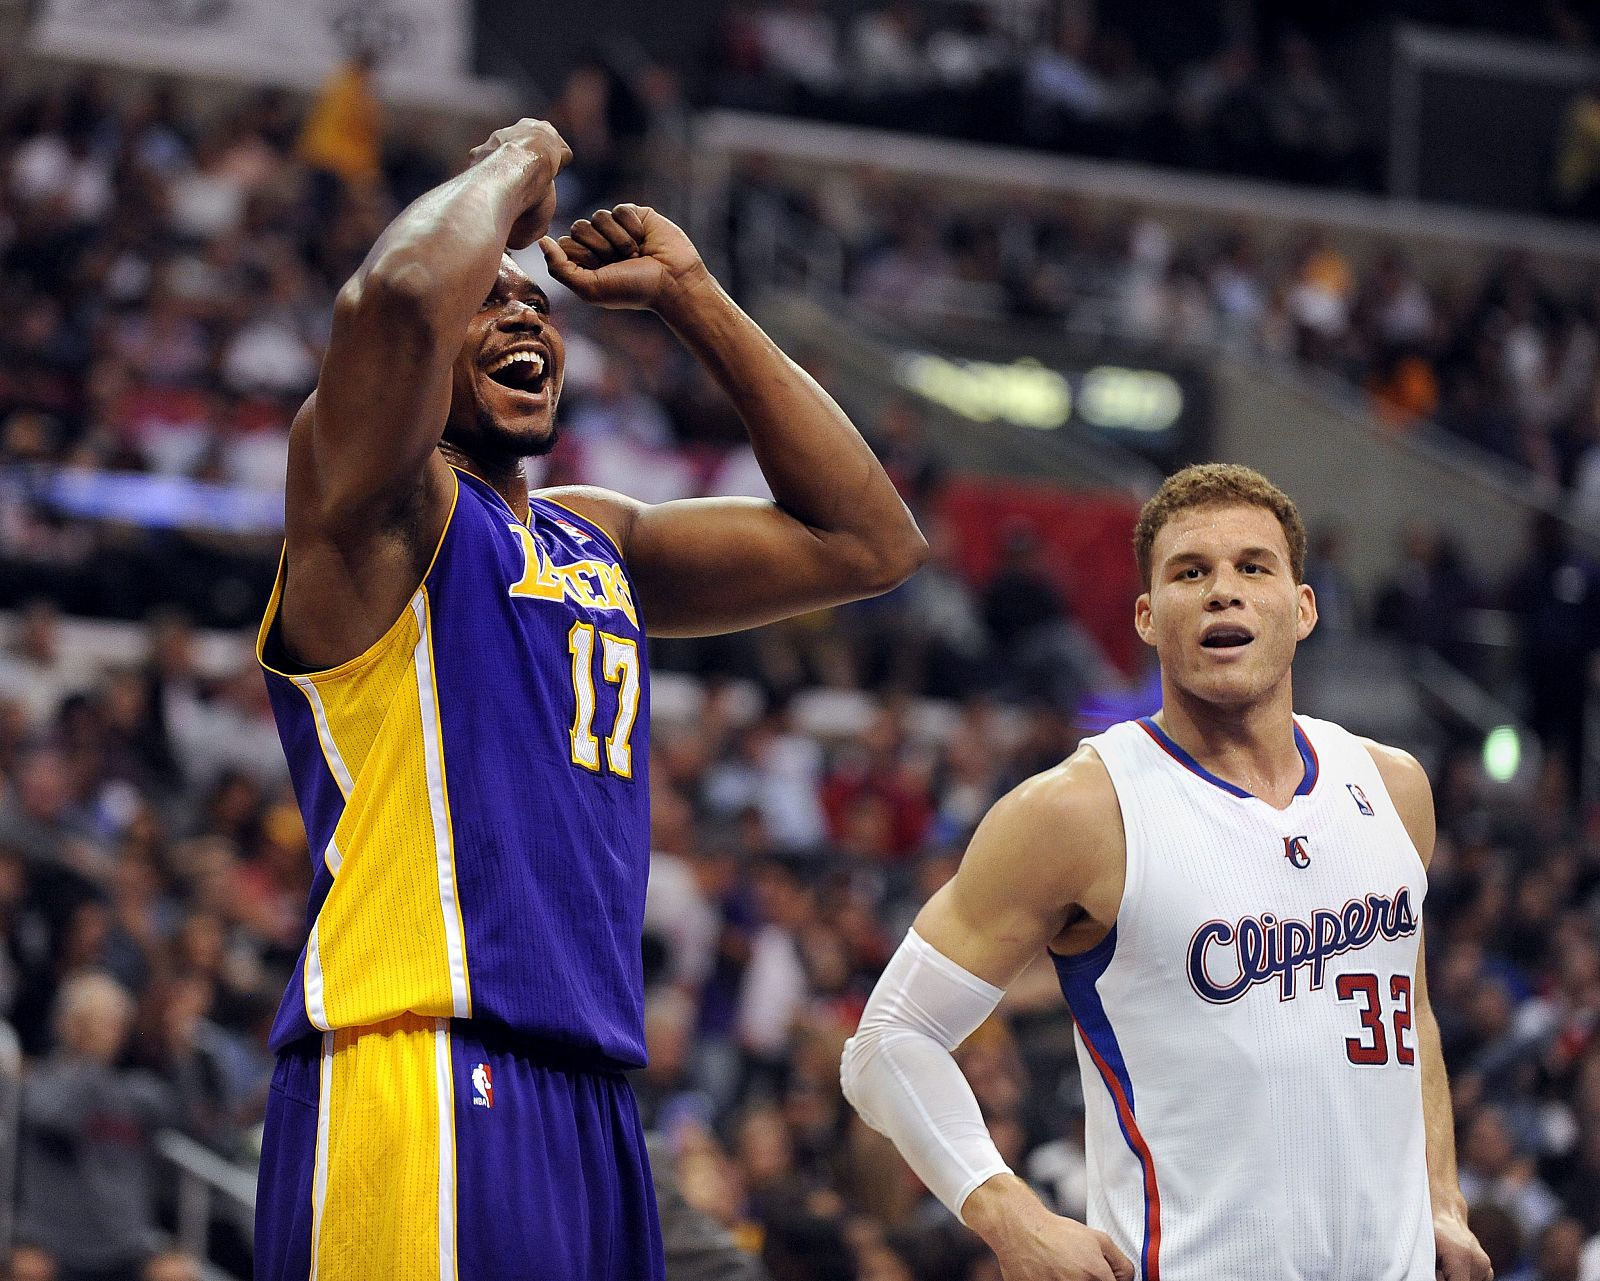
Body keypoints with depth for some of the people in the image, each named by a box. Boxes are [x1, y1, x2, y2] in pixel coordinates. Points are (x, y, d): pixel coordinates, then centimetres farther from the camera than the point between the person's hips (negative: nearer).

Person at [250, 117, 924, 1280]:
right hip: (421, 1081, -8)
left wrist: (692, 298, 21)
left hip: (589, 1093, 8)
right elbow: (401, 293, -22)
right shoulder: (379, 506, -1)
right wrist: (516, 165, -1)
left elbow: (871, 543, 23)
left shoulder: (598, 541, 24)